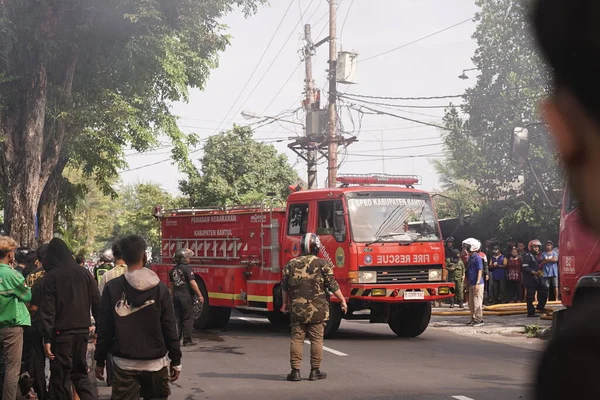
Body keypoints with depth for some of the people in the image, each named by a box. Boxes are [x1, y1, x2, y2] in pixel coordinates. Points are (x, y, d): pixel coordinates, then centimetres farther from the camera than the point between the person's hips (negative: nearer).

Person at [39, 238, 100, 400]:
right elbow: (97, 304, 5)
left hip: (61, 332, -5)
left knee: (60, 376, 4)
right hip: (82, 331, 5)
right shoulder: (84, 274, 6)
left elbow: (47, 310, -11)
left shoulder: (51, 276, -6)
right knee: (80, 372, 16)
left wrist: (47, 338, -11)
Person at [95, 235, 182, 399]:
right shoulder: (160, 288, -4)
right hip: (155, 362, 0)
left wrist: (100, 361, 6)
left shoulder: (112, 288, -4)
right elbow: (169, 328, -4)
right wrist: (176, 361, 4)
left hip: (125, 364, 0)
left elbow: (104, 329, -3)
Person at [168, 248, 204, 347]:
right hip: (186, 296, -7)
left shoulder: (173, 270, 10)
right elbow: (192, 283, -18)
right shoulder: (186, 268, -13)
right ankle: (187, 340, 0)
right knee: (188, 319, -1)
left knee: (177, 318, 12)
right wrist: (200, 295, -15)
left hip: (176, 295, 7)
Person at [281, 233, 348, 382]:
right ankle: (315, 371, 8)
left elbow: (284, 287, 10)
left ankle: (295, 371, 3)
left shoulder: (291, 264, 5)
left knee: (296, 339, 5)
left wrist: (285, 303, 24)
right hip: (318, 310, -2)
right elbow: (333, 286, -6)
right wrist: (343, 301, 5)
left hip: (297, 309, 2)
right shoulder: (322, 264, -5)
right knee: (316, 339, 4)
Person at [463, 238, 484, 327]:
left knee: (477, 302, -6)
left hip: (477, 284, -9)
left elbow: (480, 271, -16)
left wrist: (477, 284, -20)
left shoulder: (477, 258, -14)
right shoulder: (470, 257, 14)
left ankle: (479, 319, -1)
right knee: (471, 303, 13)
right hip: (471, 284, 9)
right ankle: (473, 318, 20)